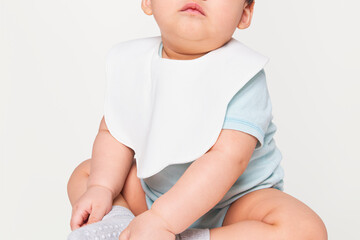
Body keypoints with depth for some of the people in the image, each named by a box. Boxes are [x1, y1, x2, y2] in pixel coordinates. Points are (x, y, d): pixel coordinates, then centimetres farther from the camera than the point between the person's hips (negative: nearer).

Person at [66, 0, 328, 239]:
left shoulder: (242, 74, -23)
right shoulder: (130, 62, -5)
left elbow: (228, 157, -32)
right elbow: (115, 134, 1)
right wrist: (101, 188, -16)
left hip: (233, 201, -4)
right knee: (84, 173, 9)